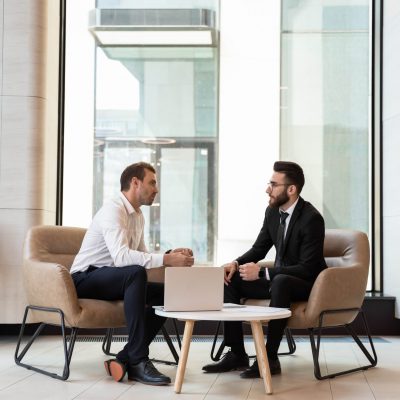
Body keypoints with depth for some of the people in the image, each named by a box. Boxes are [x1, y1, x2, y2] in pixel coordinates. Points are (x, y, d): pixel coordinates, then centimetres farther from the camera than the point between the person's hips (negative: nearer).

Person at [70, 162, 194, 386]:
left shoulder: (138, 216, 10)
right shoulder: (113, 211, -19)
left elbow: (141, 255, 16)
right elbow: (121, 256, -34)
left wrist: (171, 254, -2)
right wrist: (166, 260, -36)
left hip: (112, 279, 9)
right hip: (86, 279, -9)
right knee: (136, 273, -35)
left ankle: (125, 359, -12)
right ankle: (138, 361, -33)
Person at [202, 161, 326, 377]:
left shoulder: (312, 218, -23)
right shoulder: (272, 211, 1)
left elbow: (307, 268, -26)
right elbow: (259, 249, 11)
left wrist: (261, 272, -30)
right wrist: (236, 263, -11)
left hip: (307, 284, -8)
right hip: (278, 278, 8)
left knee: (280, 282, -40)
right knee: (229, 280, -9)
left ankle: (271, 357, -31)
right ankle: (236, 353, -9)